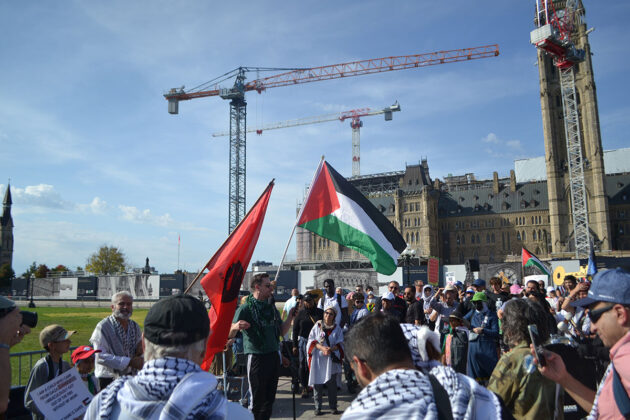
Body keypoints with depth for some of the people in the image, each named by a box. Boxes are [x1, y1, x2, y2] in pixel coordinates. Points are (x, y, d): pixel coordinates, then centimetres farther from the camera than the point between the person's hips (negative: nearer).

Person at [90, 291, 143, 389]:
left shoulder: (135, 326, 7)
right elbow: (101, 356, -20)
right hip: (109, 380, -5)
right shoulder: (103, 327, -12)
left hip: (130, 377, 5)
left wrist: (140, 351, -9)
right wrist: (130, 362, -23)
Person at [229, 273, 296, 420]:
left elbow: (281, 331, 13)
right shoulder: (245, 308, -10)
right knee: (257, 399, 0)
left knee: (269, 398, 14)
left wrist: (291, 316, 0)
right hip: (257, 357, -6)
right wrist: (236, 327, -36)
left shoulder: (271, 307, 10)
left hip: (274, 357, 6)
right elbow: (230, 334, -14)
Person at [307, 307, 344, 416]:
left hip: (331, 359, 0)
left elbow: (340, 344, 3)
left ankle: (333, 407, 12)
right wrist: (322, 348, -14)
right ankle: (318, 407, 11)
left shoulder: (337, 328, 6)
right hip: (318, 359, 0)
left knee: (332, 383, 0)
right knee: (317, 383, 0)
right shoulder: (317, 326, 6)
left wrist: (331, 349, -16)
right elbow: (311, 340, 0)